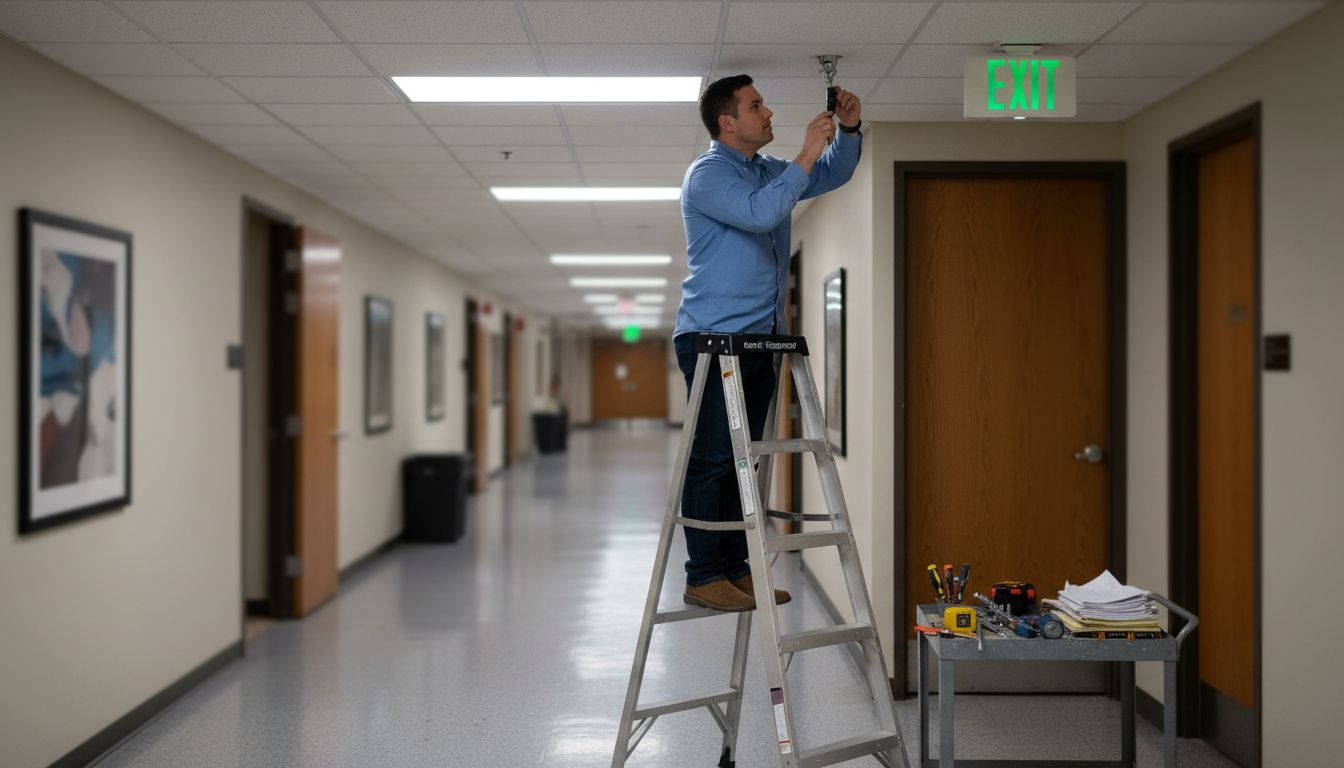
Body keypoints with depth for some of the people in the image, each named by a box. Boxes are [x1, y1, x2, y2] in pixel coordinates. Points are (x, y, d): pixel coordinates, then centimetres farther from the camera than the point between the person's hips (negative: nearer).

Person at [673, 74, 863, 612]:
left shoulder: (769, 171, 18)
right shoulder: (707, 174, -7)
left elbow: (832, 176, 28)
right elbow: (760, 212, -24)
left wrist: (848, 130, 11)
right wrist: (806, 155, -17)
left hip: (761, 339, 8)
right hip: (713, 339, -8)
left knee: (742, 460, 9)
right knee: (711, 460, -8)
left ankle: (735, 569, 14)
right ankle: (703, 577, -4)